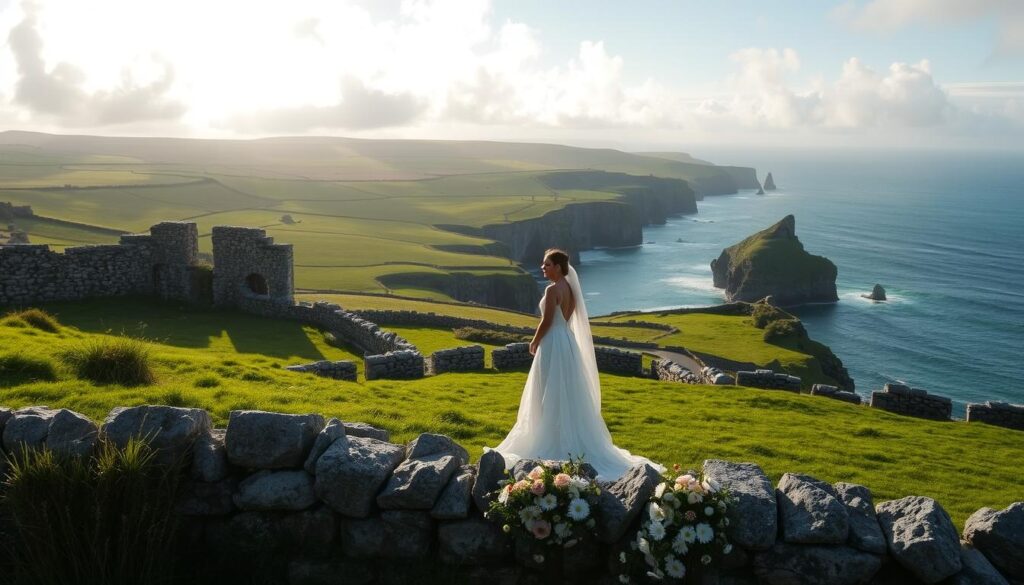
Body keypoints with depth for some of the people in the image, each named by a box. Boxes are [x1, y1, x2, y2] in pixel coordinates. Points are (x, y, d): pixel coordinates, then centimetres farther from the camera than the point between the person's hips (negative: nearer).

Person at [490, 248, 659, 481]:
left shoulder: (552, 290, -18)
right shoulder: (570, 288, 8)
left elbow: (547, 321, -19)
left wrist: (534, 342, -4)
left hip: (553, 344, -9)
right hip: (568, 340, 9)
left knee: (552, 396, 0)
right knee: (568, 394, 15)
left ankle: (556, 443, 6)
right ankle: (574, 440, 23)